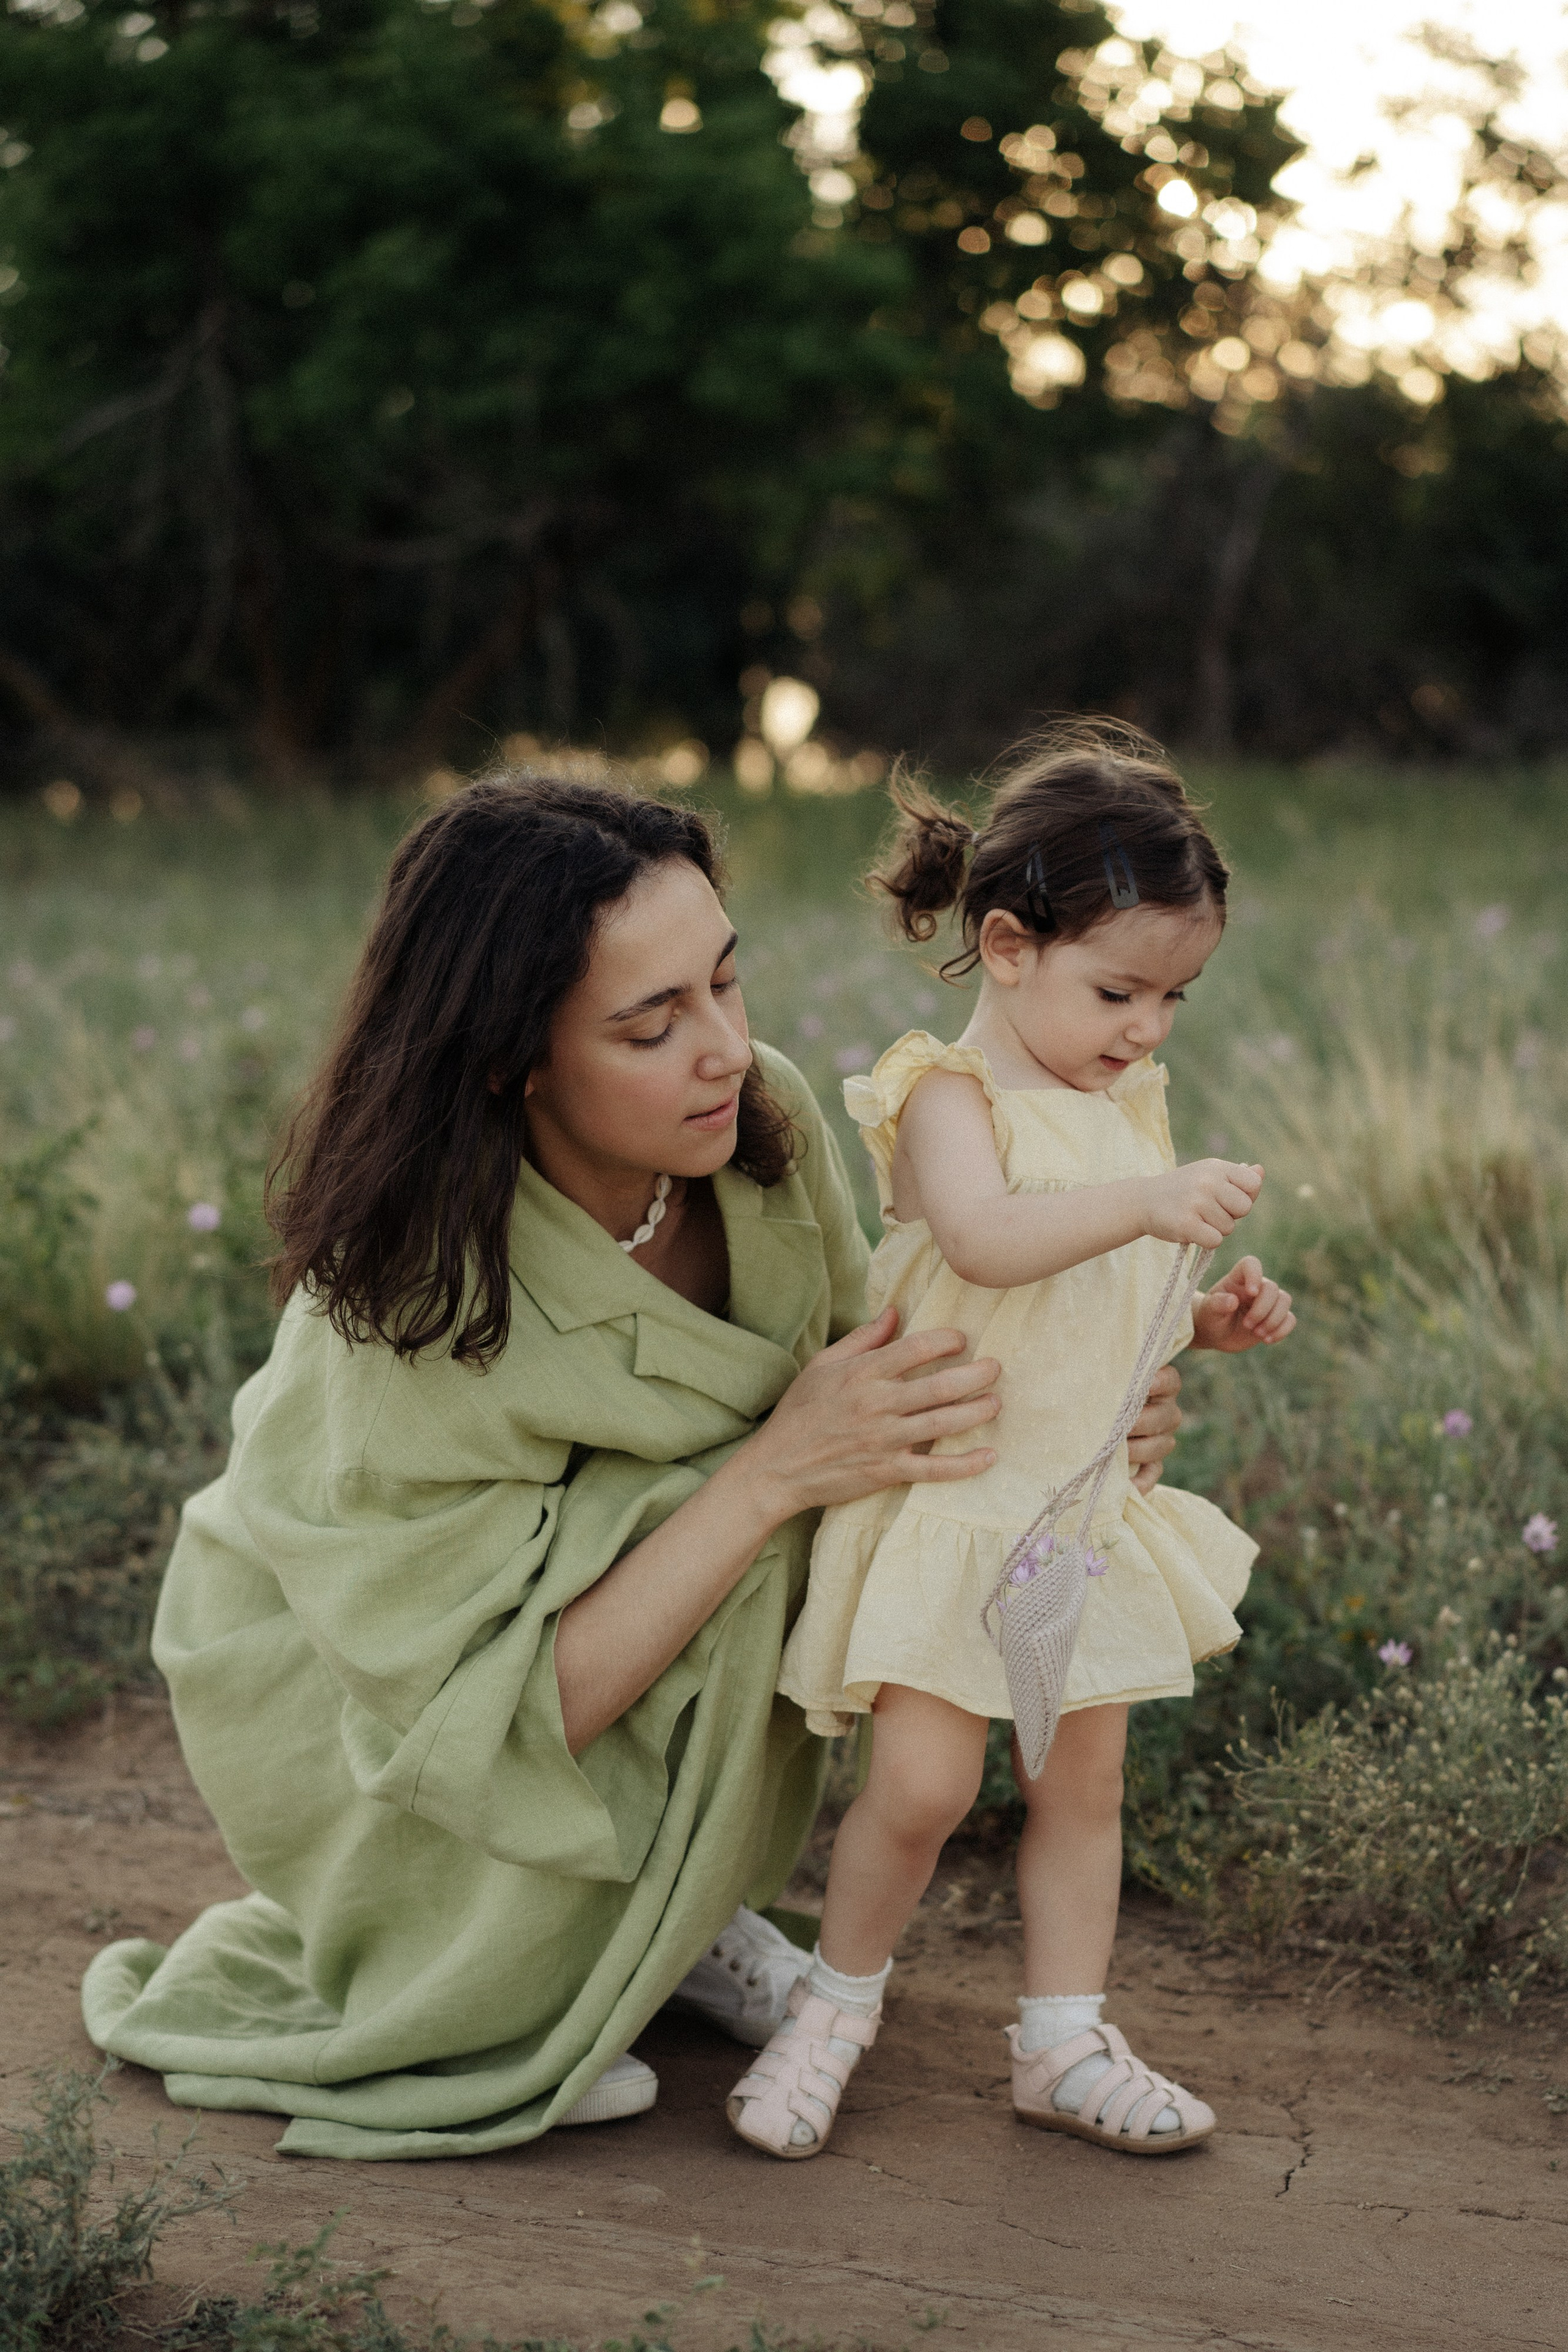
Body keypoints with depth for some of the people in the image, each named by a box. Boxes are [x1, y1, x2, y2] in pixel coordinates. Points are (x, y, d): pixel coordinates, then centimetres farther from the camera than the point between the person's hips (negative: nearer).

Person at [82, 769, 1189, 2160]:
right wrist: (776, 1470, -38)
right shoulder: (416, 1301, -35)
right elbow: (504, 1715, -33)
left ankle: (680, 1907, 2)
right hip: (343, 1701, -6)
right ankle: (497, 2007, -8)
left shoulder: (763, 1124, -20)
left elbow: (860, 1369, -3)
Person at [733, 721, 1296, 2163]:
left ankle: (1065, 2043, 24)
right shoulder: (951, 1095, -14)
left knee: (1084, 1781, 11)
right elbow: (987, 1239, -35)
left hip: (1089, 1507, 7)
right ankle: (842, 1999, 15)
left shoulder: (1132, 1106, 9)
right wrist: (1148, 1202, -45)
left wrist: (1214, 1318, 3)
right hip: (952, 1503, -7)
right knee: (923, 1783, -10)